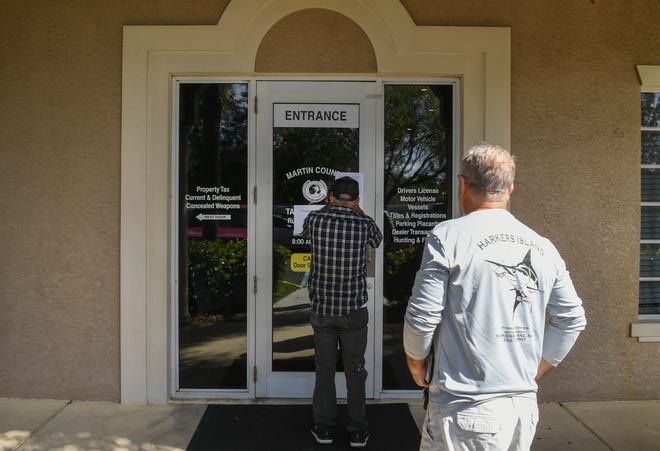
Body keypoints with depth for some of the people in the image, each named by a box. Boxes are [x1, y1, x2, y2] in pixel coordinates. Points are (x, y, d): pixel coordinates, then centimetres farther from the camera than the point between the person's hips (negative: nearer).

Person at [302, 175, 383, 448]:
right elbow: (378, 240, 16)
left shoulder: (315, 219, -6)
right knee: (355, 370, 10)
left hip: (322, 309, 1)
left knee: (324, 369, 12)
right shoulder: (363, 223, -7)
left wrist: (329, 207, 28)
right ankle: (357, 431, 19)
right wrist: (358, 211, 25)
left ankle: (323, 428, 22)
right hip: (354, 310, -1)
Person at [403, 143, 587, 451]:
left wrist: (417, 366, 5)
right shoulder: (543, 247, 6)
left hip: (465, 407, -6)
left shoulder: (447, 236, -11)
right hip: (525, 405, 6)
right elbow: (573, 319, 12)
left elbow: (422, 317, -13)